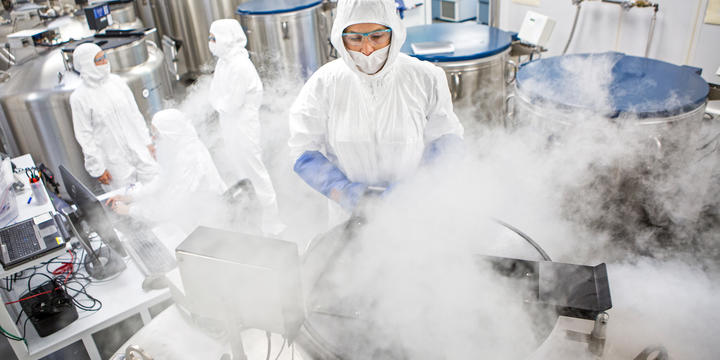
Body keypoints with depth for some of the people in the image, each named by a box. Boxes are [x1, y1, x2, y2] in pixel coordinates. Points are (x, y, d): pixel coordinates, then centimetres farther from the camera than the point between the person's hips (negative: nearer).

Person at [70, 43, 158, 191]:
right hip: (114, 162, -4)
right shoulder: (79, 97, -11)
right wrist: (97, 169, -6)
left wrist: (147, 141, 13)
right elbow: (85, 136, -7)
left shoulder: (117, 81, 3)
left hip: (138, 150, 5)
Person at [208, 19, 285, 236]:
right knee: (240, 169, 25)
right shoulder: (224, 61, 3)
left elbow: (231, 104, -25)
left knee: (254, 171, -1)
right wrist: (222, 106, -10)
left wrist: (219, 104, -7)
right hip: (229, 125, 10)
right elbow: (215, 94, 8)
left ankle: (272, 220, 13)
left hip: (243, 126, -10)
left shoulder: (239, 66, -26)